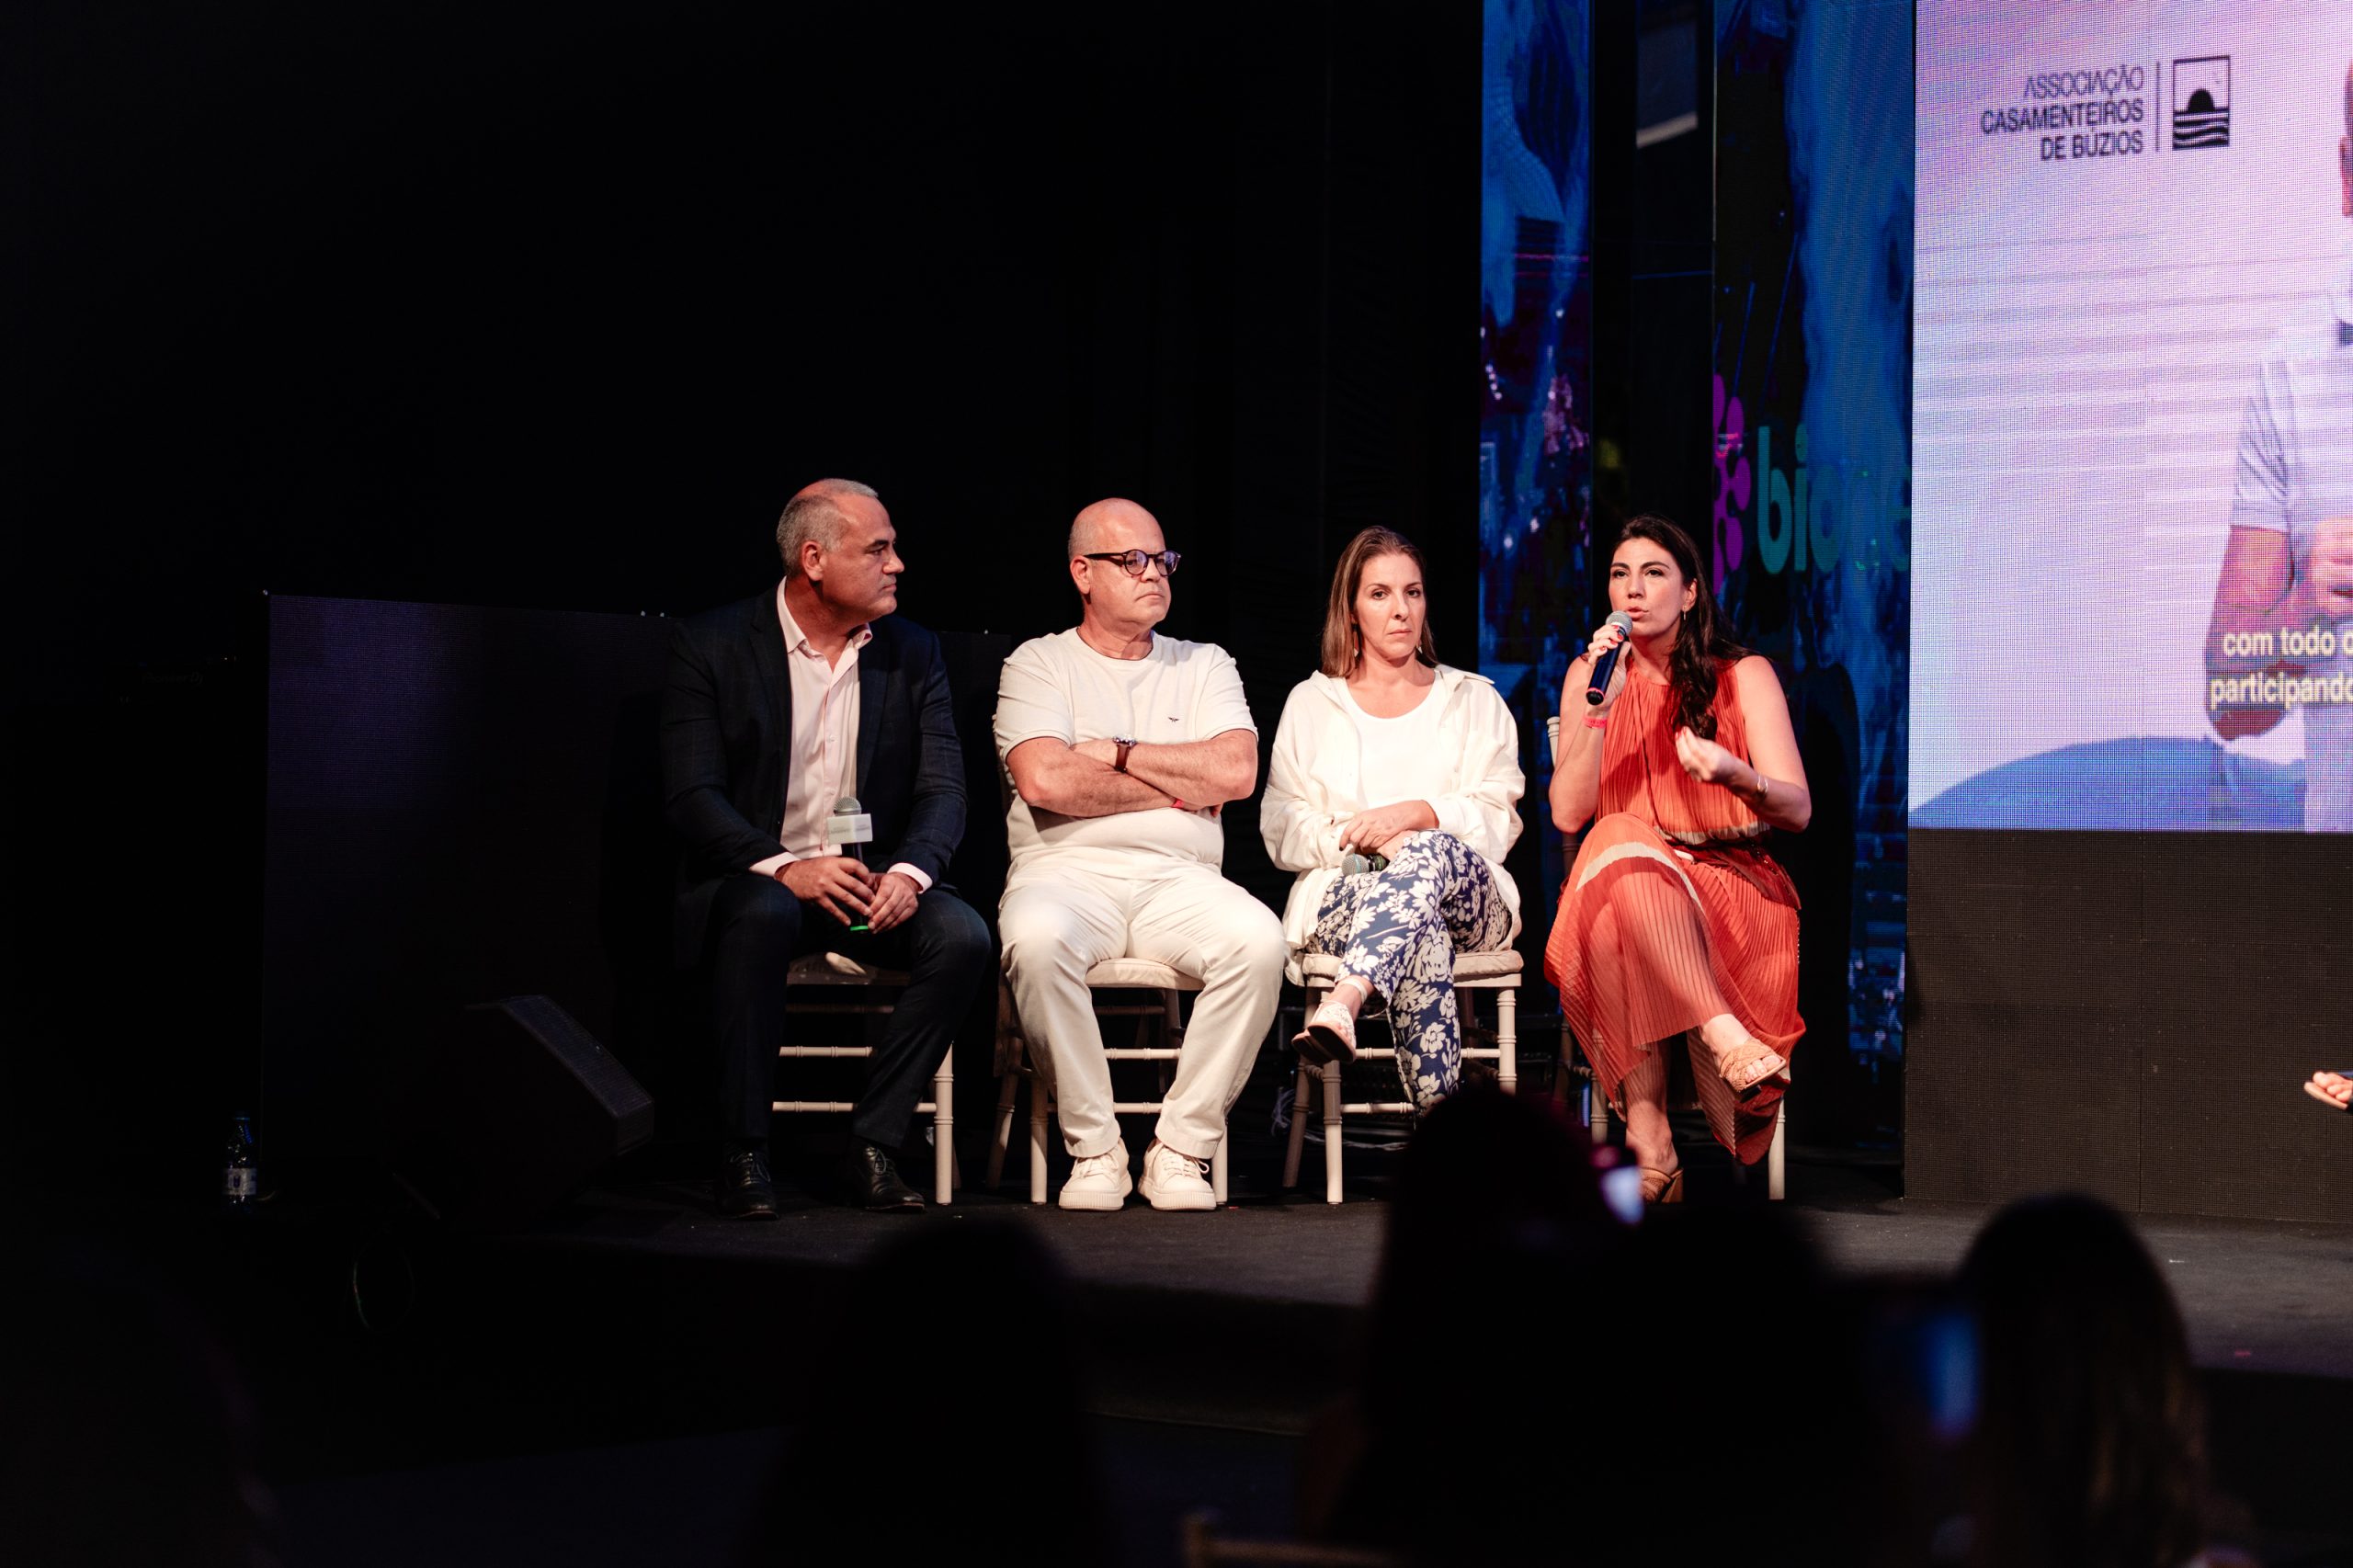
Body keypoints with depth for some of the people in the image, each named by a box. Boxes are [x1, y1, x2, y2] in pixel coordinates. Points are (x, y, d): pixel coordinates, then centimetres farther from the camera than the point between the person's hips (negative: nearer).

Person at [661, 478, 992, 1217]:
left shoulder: (912, 653, 6)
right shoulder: (712, 645, -5)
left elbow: (943, 788, -1)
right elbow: (692, 795, -13)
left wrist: (909, 872, -23)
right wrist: (782, 866, -30)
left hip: (871, 884, 3)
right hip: (753, 876, -3)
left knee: (962, 934, -26)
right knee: (763, 914, -38)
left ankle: (871, 1147, -15)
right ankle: (743, 1156, -26)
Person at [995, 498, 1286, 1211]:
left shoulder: (1205, 667, 19)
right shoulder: (1038, 664, 10)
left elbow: (1236, 772, 1)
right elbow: (1044, 779, -9)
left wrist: (1120, 754, 0)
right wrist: (1178, 787, -1)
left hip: (1180, 880, 2)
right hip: (1068, 870, -2)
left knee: (1258, 939, -31)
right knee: (1037, 938, -38)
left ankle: (1181, 1150, -19)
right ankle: (1093, 1149, -22)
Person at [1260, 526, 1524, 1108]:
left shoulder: (1474, 701, 20)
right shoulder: (1311, 704, 20)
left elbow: (1498, 821, 7)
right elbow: (1281, 828, 9)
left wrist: (1415, 814, -13)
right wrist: (1363, 837, -11)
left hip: (1467, 893, 0)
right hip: (1340, 892, 0)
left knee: (1430, 853, -40)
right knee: (1422, 926, -40)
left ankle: (1342, 1005, -62)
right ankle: (1438, 1115, -52)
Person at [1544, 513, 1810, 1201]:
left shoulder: (1743, 675, 4)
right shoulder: (1589, 677, 11)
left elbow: (1797, 809, -4)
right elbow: (1567, 814, -2)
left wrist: (1735, 775, -27)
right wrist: (1599, 706, -13)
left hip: (1733, 882, -2)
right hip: (1619, 880, 2)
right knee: (1619, 839, -36)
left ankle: (1649, 1137, -40)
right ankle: (1723, 1035, -45)